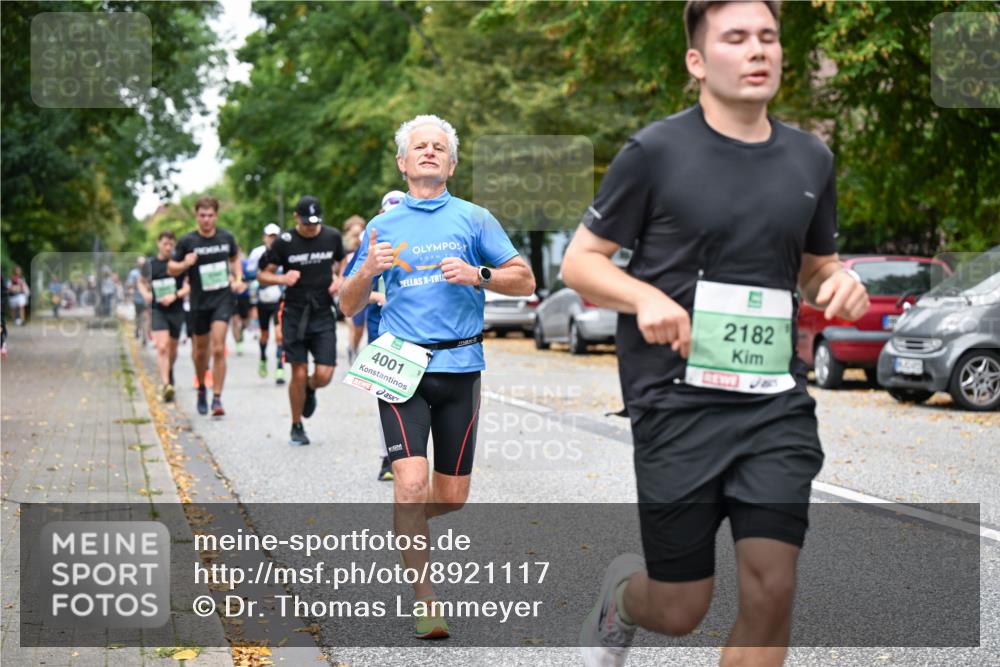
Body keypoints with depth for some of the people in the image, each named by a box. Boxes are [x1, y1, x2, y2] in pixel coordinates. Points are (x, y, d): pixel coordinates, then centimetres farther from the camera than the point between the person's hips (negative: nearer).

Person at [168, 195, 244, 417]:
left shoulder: (226, 237, 2)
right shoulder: (187, 241, -4)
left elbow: (235, 258, 21)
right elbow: (171, 269, 3)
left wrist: (238, 279, 5)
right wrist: (185, 264, -18)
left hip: (223, 298, 0)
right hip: (199, 301, 1)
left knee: (218, 349, -14)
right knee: (200, 350, 13)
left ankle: (217, 399, -11)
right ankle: (201, 389, 39)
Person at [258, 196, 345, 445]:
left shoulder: (332, 237, 2)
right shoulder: (284, 242, -5)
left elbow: (342, 263, 20)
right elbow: (263, 275, 2)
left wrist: (339, 280, -2)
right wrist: (282, 279, -17)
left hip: (323, 315, 2)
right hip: (295, 315, -2)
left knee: (324, 375, -7)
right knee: (299, 374, -2)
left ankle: (310, 389, 32)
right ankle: (297, 427, 18)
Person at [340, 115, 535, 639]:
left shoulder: (473, 218, 8)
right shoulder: (382, 227, 11)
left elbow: (524, 281, 6)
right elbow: (349, 306, 14)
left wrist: (477, 275, -11)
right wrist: (367, 270, -7)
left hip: (459, 366, 1)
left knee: (452, 495, 6)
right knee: (411, 482, -16)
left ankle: (406, 526, 40)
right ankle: (424, 600, -5)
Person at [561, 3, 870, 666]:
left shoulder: (811, 158, 10)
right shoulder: (656, 151, -4)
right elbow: (580, 260, 1)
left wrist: (839, 281, -1)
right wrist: (646, 297, -18)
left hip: (778, 405, 4)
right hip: (679, 404, -3)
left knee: (771, 595, -7)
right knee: (680, 612, 3)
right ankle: (623, 594, 40)